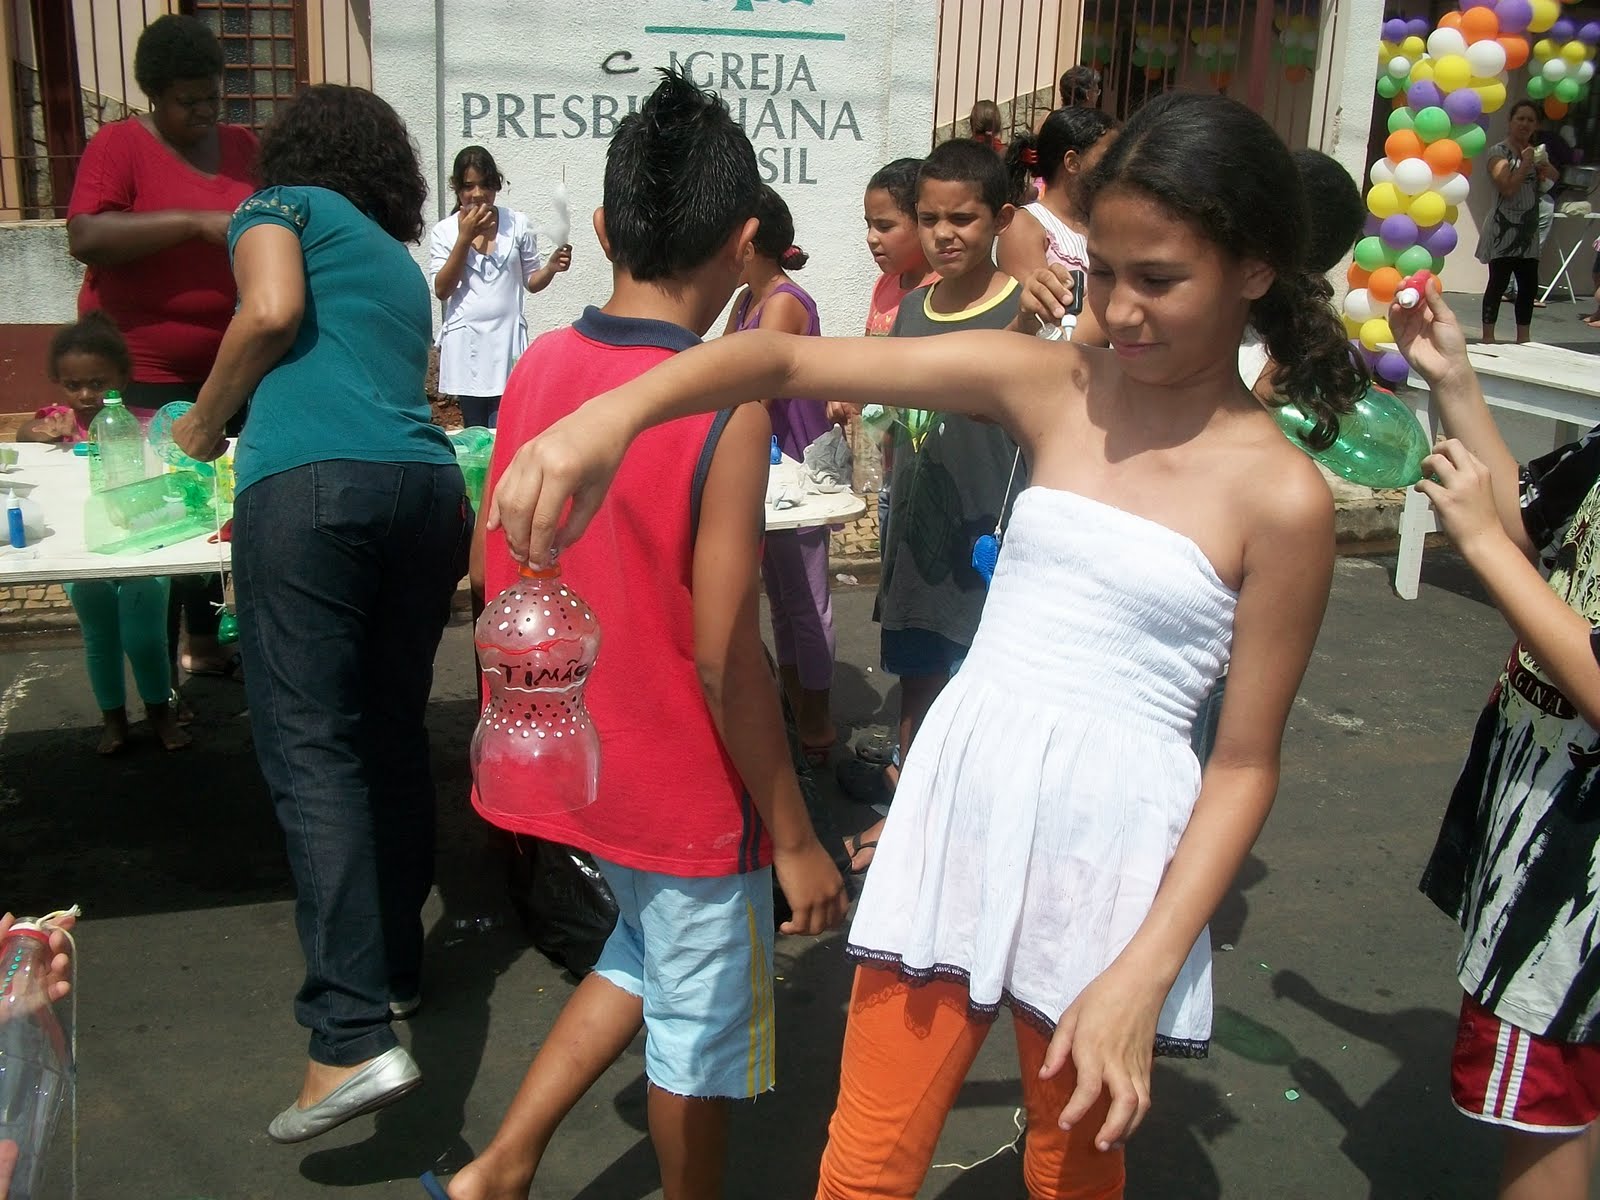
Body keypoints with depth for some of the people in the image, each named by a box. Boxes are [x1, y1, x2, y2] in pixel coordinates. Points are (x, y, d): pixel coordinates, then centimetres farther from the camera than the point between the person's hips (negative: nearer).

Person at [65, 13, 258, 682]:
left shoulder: (244, 147, 10)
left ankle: (203, 642, 24)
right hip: (146, 375, -5)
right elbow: (85, 238, -18)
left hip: (232, 369, 5)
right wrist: (197, 221, -24)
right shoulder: (119, 146, -5)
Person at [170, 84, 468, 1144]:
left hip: (310, 483, -6)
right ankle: (396, 963, 28)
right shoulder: (403, 263, 33)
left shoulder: (282, 203, 16)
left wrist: (205, 423, 10)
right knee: (394, 735, 16)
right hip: (429, 487, 6)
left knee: (312, 748, -9)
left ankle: (354, 1037, -16)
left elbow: (273, 310, -4)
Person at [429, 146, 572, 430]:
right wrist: (465, 238, -9)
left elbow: (531, 282, 12)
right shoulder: (444, 232, 4)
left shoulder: (517, 224, 5)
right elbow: (442, 290, -5)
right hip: (465, 343, 1)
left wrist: (551, 268, -10)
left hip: (507, 341, 0)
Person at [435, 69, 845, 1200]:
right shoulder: (727, 407, -24)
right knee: (698, 1016, 16)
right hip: (683, 784, -7)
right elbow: (725, 658, -23)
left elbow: (493, 570, 4)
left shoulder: (539, 366, -4)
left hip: (569, 758, 7)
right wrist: (795, 837, -13)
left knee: (647, 951, 29)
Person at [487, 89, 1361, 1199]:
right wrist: (614, 411, -28)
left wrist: (1143, 976, -11)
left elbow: (1247, 762, -5)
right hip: (961, 797, 2)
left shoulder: (1282, 496, -8)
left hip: (1115, 837, -2)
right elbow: (787, 359, -10)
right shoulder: (1044, 381, -1)